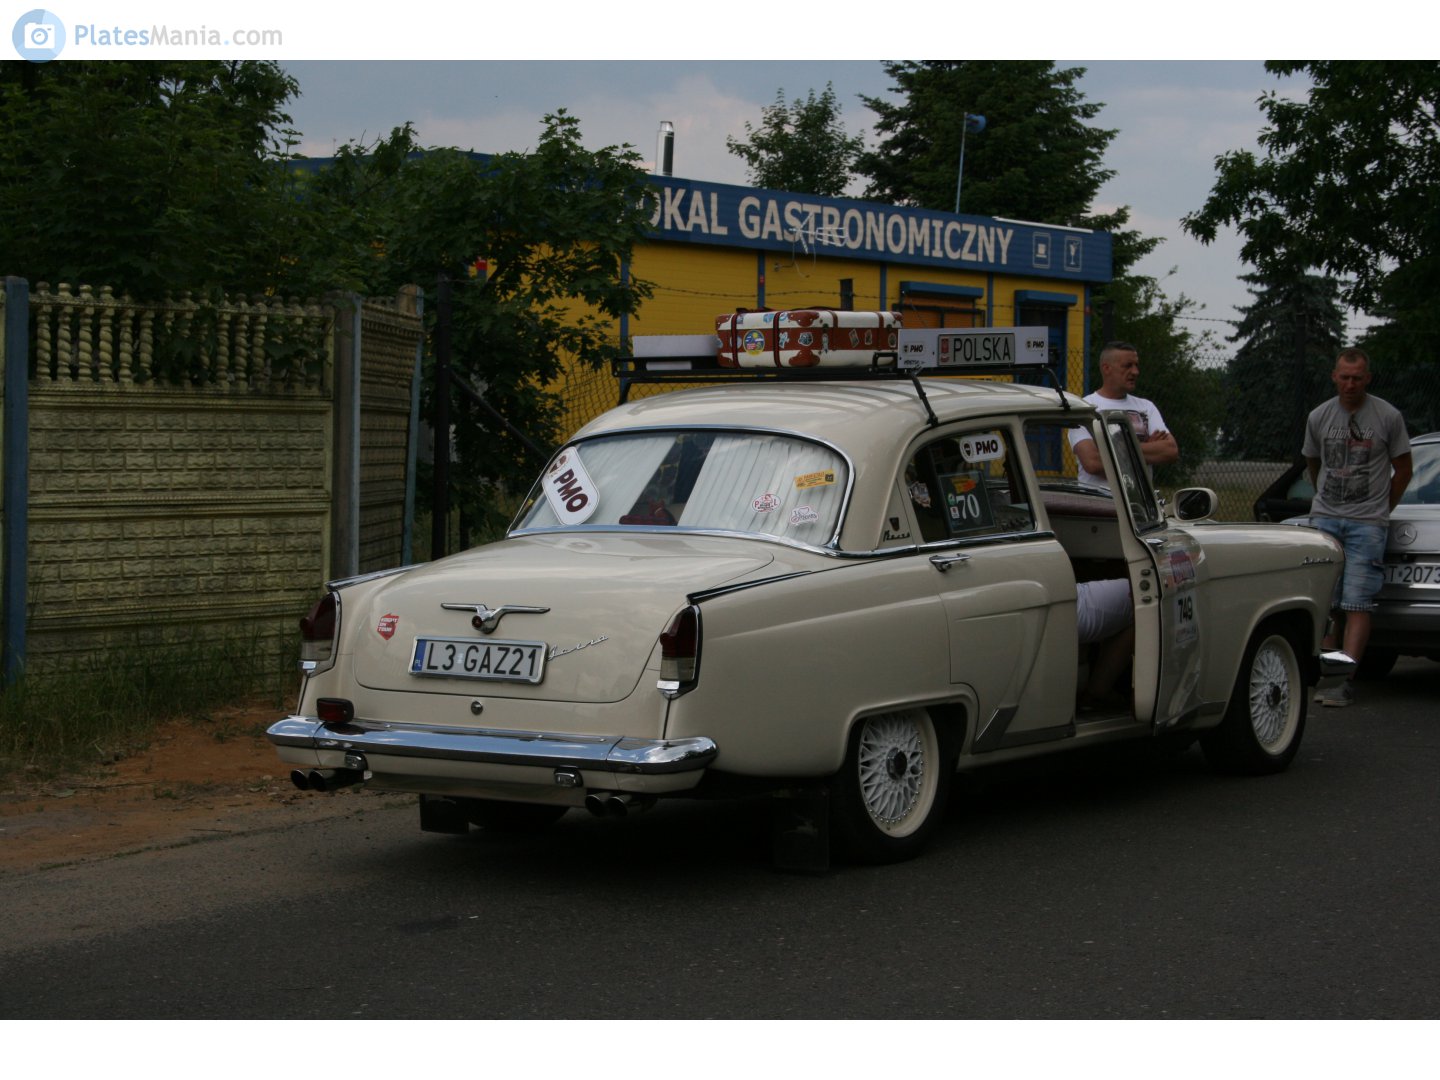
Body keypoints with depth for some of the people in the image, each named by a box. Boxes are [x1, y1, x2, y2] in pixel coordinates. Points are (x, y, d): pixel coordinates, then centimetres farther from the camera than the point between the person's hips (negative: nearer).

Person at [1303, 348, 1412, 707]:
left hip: (1367, 523, -3)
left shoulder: (1388, 417, -1)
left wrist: (1381, 510, 11)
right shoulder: (1319, 417, 7)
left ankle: (1344, 681, -14)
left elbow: (1403, 469, 9)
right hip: (1324, 519, 3)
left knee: (1357, 604, -10)